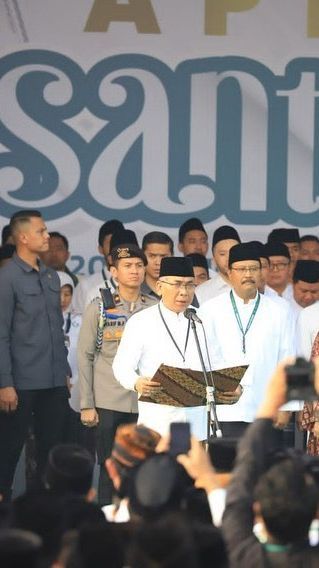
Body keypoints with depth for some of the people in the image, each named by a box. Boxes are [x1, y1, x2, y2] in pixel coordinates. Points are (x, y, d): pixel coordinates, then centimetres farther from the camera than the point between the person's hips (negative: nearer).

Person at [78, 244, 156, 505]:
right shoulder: (99, 309, 1)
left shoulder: (155, 309, 7)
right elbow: (85, 357, 1)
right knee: (109, 469, 2)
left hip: (145, 402, 2)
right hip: (108, 403, -2)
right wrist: (87, 405, -3)